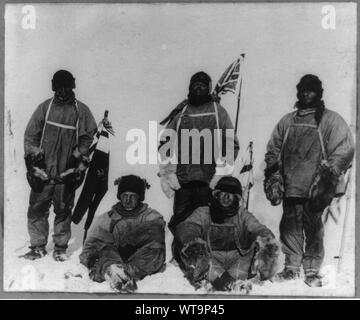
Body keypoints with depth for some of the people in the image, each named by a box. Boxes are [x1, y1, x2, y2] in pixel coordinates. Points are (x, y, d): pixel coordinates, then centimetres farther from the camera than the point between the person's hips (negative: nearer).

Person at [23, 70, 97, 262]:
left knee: (63, 211, 5)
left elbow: (87, 139, 2)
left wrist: (79, 165, -4)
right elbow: (30, 136, 8)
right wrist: (33, 162, 0)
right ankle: (38, 247, 17)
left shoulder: (81, 111, 3)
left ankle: (60, 248, 19)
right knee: (36, 210, 3)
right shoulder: (44, 107, 7)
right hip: (43, 172, 1)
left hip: (67, 174, -1)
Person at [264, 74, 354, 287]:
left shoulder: (331, 120, 3)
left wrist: (328, 177, -12)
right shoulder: (287, 121, 17)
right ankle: (292, 267, 19)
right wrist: (273, 177, 10)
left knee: (313, 229, 0)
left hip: (314, 189, -4)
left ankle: (312, 271, 11)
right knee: (290, 227, 7)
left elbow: (344, 150, -4)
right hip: (290, 187, 4)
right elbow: (273, 150, 20)